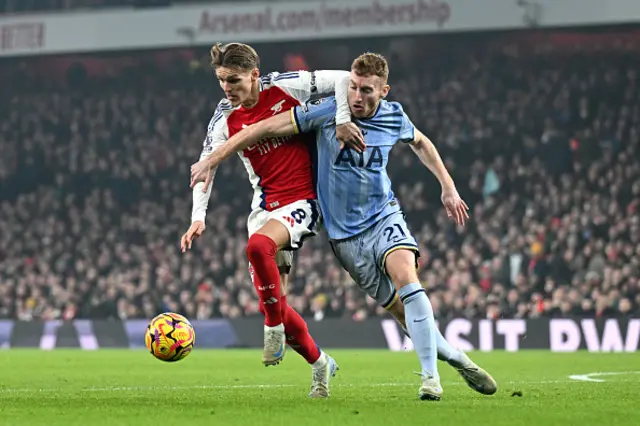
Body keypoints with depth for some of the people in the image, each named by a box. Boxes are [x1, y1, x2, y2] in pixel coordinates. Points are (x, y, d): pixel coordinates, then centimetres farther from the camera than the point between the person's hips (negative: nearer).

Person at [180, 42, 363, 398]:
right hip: (266, 205, 5)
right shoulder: (225, 121, 2)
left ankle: (274, 327, -14)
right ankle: (320, 363, 20)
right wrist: (198, 217, -9)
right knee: (269, 297, -1)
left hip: (302, 199, -5)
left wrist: (342, 120, -15)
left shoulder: (285, 87, -7)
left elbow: (343, 80, -4)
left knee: (258, 245, -35)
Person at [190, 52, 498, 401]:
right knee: (399, 307, -4)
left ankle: (430, 376, -24)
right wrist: (211, 161, -11)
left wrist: (448, 188, 21)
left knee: (406, 278, -27)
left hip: (384, 216, 1)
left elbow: (420, 142, 21)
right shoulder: (326, 112, -13)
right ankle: (454, 358, 17)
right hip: (344, 233, -1)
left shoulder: (394, 117, -3)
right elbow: (266, 128, -10)